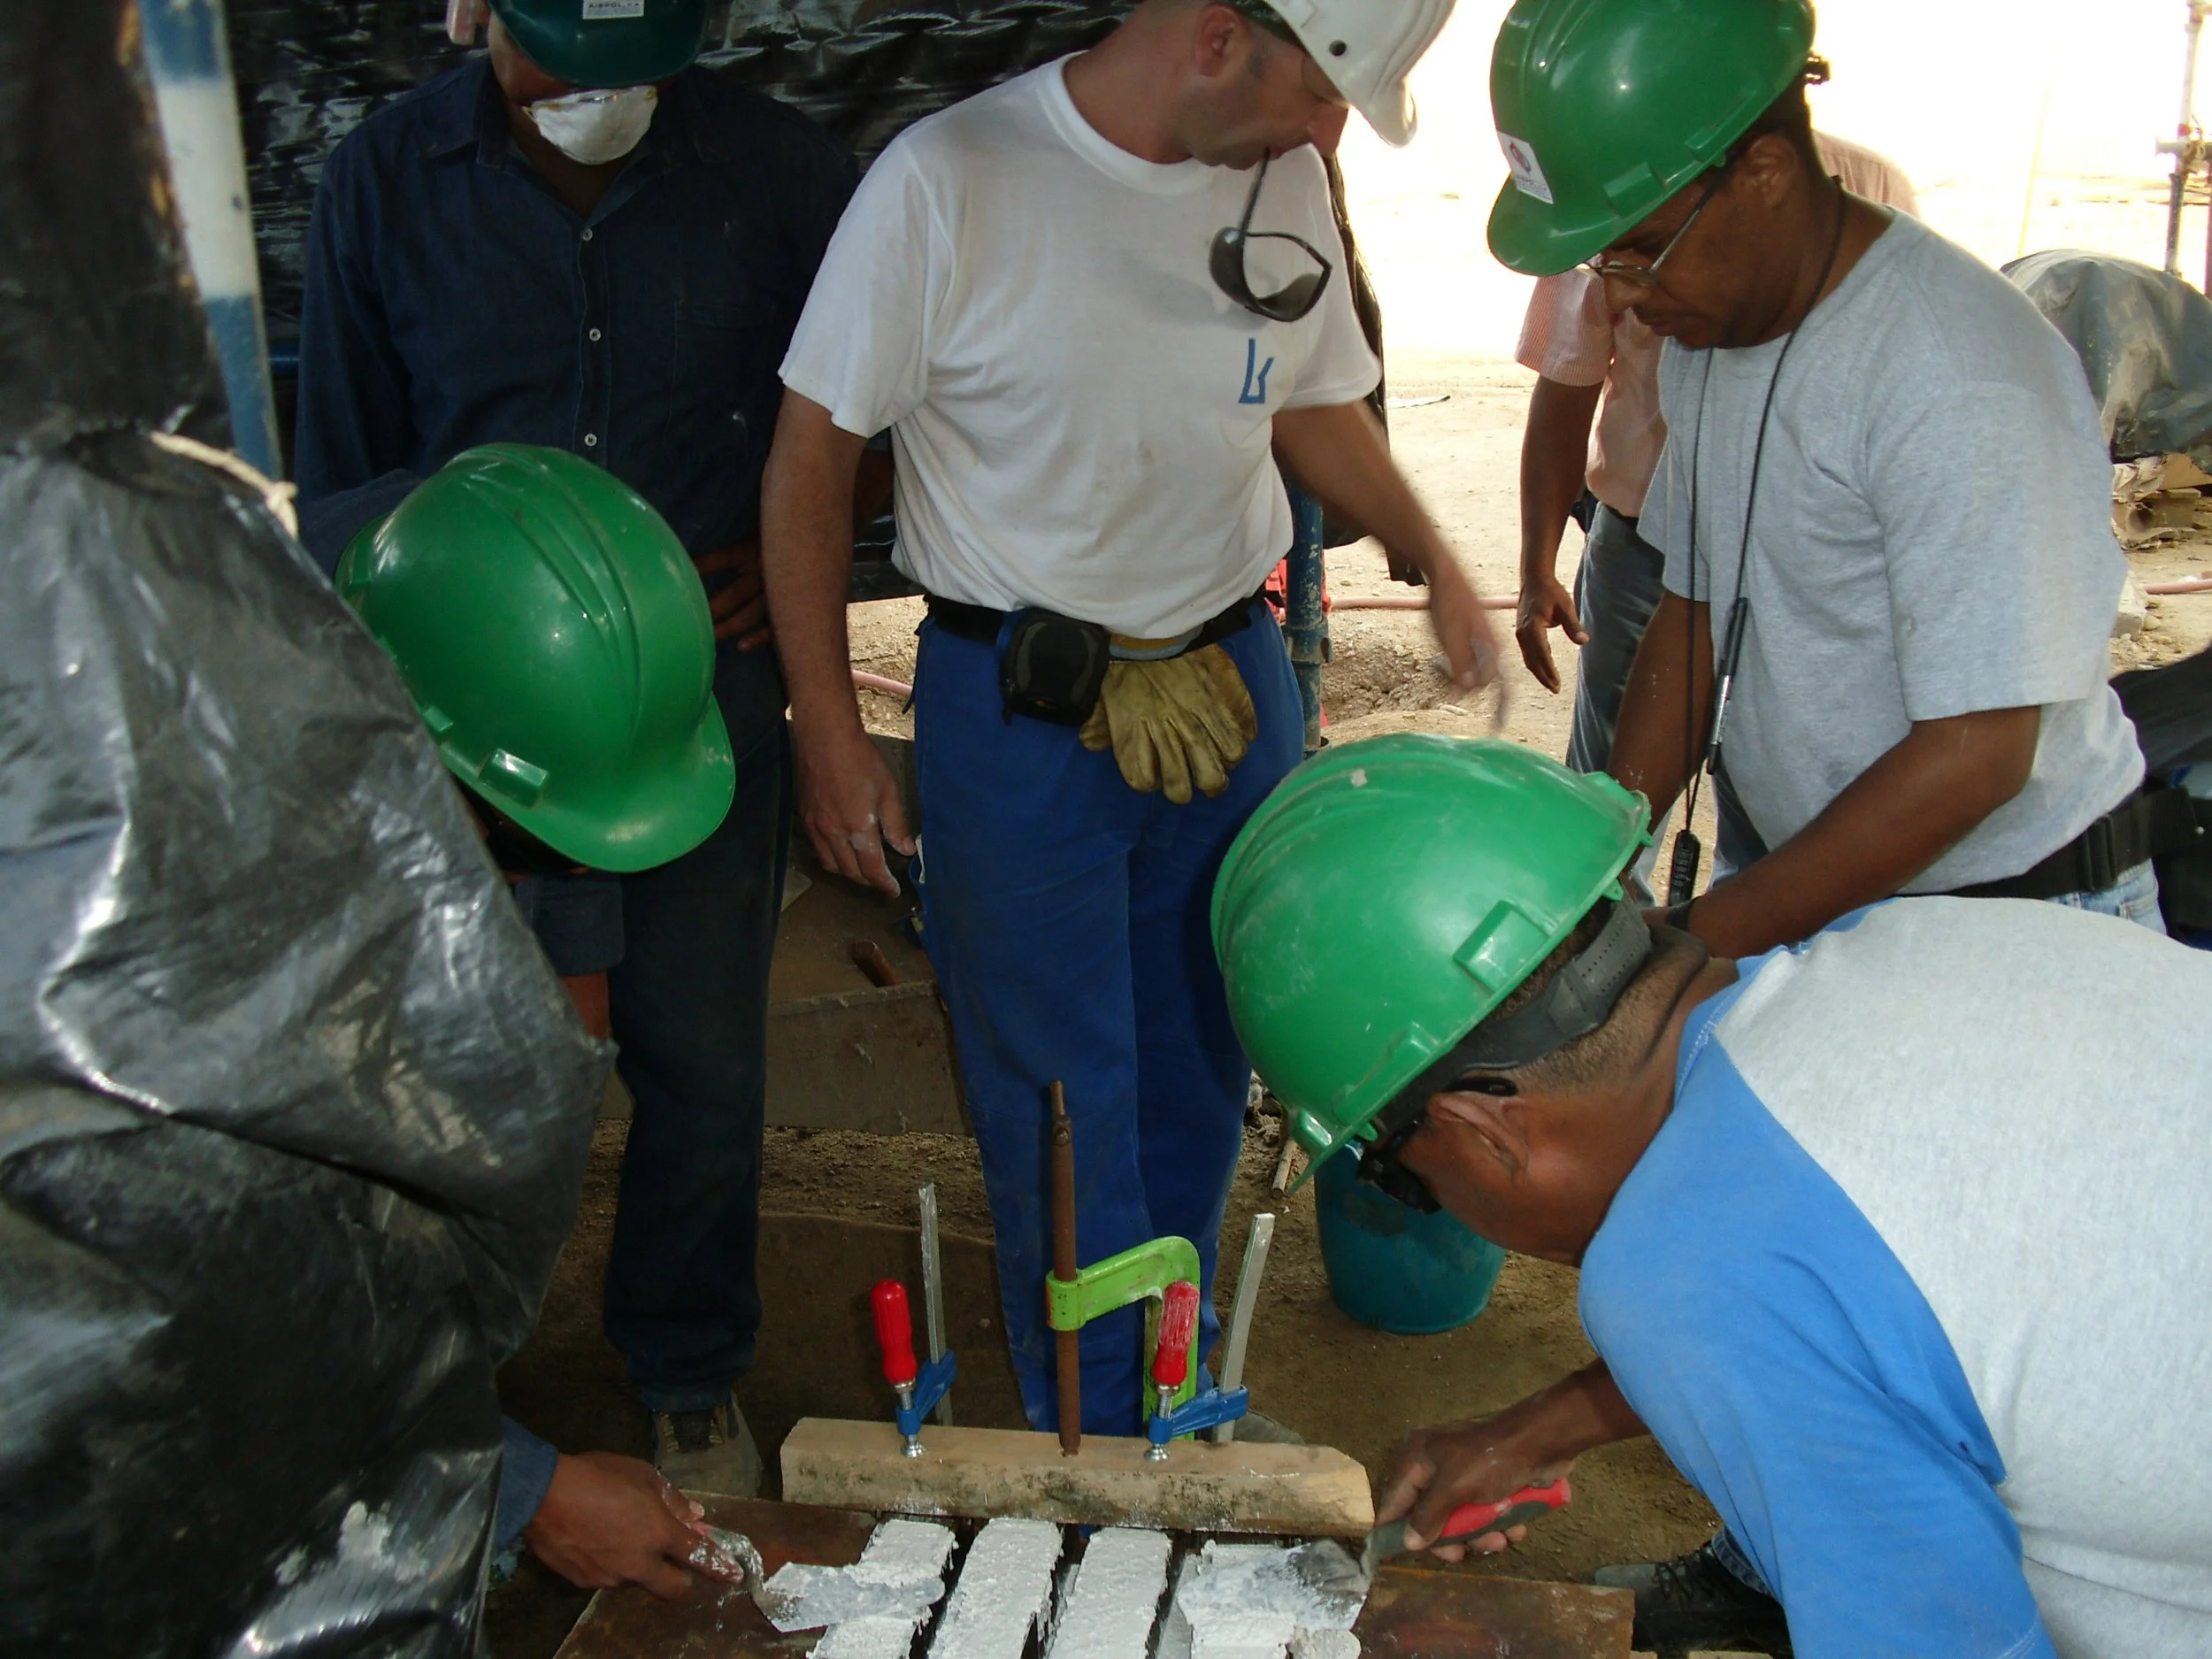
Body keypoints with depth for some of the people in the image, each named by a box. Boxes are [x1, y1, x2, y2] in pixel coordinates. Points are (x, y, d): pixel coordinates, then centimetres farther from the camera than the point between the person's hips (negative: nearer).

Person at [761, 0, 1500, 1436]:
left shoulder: (1285, 183, 1)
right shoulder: (949, 183, -15)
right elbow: (813, 454, -9)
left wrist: (1436, 561, 6)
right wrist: (829, 728, -9)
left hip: (1233, 685, 5)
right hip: (1018, 710, -5)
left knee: (1201, 1078, 17)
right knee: (1064, 1104, 6)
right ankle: (1106, 1444, 28)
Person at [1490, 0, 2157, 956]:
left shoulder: (1966, 382, -25)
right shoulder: (1704, 327, 1)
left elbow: (1976, 755, -25)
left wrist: (1688, 942, -24)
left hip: (2008, 911, -6)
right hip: (1793, 866, 7)